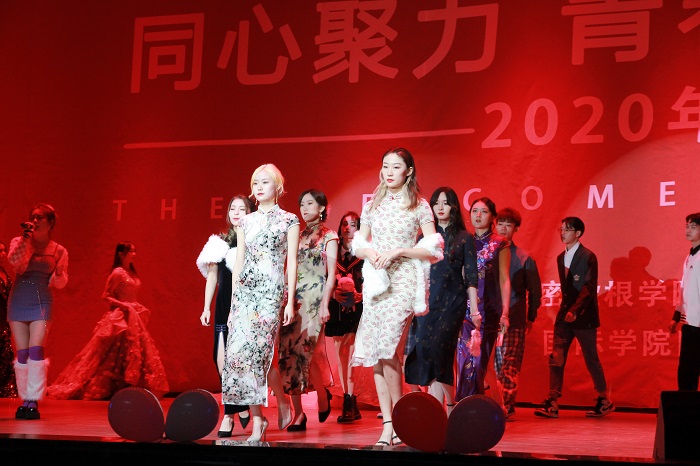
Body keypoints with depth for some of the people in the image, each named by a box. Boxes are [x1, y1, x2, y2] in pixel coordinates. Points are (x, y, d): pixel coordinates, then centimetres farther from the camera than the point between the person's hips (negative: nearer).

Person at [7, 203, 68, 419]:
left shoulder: (58, 251, 3)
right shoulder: (18, 242, 5)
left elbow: (60, 283, 7)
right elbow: (16, 263, -14)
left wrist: (59, 273, -14)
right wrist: (25, 239, -20)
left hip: (41, 304, -2)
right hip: (18, 302, 2)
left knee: (35, 351, -15)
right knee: (21, 354, 3)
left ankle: (33, 401, -13)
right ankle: (24, 400, 11)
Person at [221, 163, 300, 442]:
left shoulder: (289, 221, 4)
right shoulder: (246, 222, 15)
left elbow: (292, 262, 0)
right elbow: (238, 261, 15)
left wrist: (290, 301, -6)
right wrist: (232, 300, 10)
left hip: (271, 291, -5)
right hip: (244, 289, 5)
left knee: (259, 351, -16)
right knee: (240, 351, -5)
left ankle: (284, 403, 10)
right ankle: (256, 421, 1)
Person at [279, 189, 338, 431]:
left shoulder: (328, 237, 3)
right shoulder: (298, 236, 17)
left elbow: (331, 273, -4)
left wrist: (325, 304, -13)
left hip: (314, 299, -5)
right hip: (294, 299, 5)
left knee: (305, 351, -13)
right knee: (289, 352, -4)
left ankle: (323, 398, 13)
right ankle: (298, 413, 0)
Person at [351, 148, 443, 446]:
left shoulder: (419, 206, 2)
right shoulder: (372, 206, 14)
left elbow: (433, 249, -2)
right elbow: (358, 244, 16)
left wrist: (398, 251, -12)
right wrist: (369, 252, -6)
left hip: (404, 281, -4)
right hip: (374, 282, 5)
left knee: (388, 348, -17)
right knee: (374, 353, -1)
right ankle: (387, 424, 3)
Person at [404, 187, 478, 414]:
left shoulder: (464, 238, 6)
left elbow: (470, 277, 3)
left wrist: (474, 310, -4)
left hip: (452, 302, -3)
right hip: (426, 302, 3)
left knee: (438, 347, -17)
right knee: (422, 349, -7)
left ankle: (449, 404, -8)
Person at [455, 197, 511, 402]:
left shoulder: (499, 244, 4)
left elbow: (504, 279, 1)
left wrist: (505, 311, -7)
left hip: (488, 310, -3)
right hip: (465, 309, 3)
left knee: (478, 360, -8)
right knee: (464, 360, -3)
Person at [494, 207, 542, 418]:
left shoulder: (524, 258, 4)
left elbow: (535, 290, 9)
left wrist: (531, 318, 8)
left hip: (514, 320, -1)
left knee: (510, 366, -6)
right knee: (500, 366, 2)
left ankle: (506, 406, -5)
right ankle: (508, 405, 8)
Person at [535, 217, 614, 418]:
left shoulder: (588, 257, -9)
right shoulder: (561, 258, 14)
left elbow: (589, 288, -16)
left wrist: (575, 311, -25)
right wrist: (565, 309, 9)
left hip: (584, 317, -6)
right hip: (565, 316, 6)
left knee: (591, 359, 3)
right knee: (556, 359, -3)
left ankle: (605, 401, 19)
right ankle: (552, 404, -5)